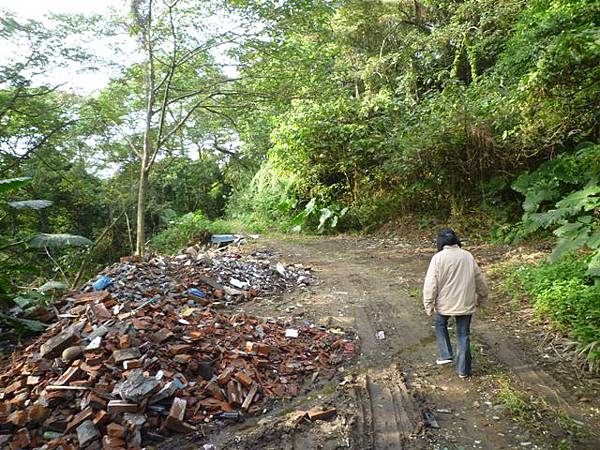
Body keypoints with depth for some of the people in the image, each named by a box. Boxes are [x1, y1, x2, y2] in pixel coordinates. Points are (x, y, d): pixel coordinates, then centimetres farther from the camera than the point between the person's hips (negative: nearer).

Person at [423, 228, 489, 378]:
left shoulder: (438, 258, -12)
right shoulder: (468, 256, 1)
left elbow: (430, 284, -15)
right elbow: (480, 279, 10)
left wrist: (429, 305, -7)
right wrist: (481, 297, 25)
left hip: (445, 304, -3)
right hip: (465, 304, 3)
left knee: (440, 324, 25)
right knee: (463, 335, 12)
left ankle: (445, 355, 19)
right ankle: (463, 370, 20)